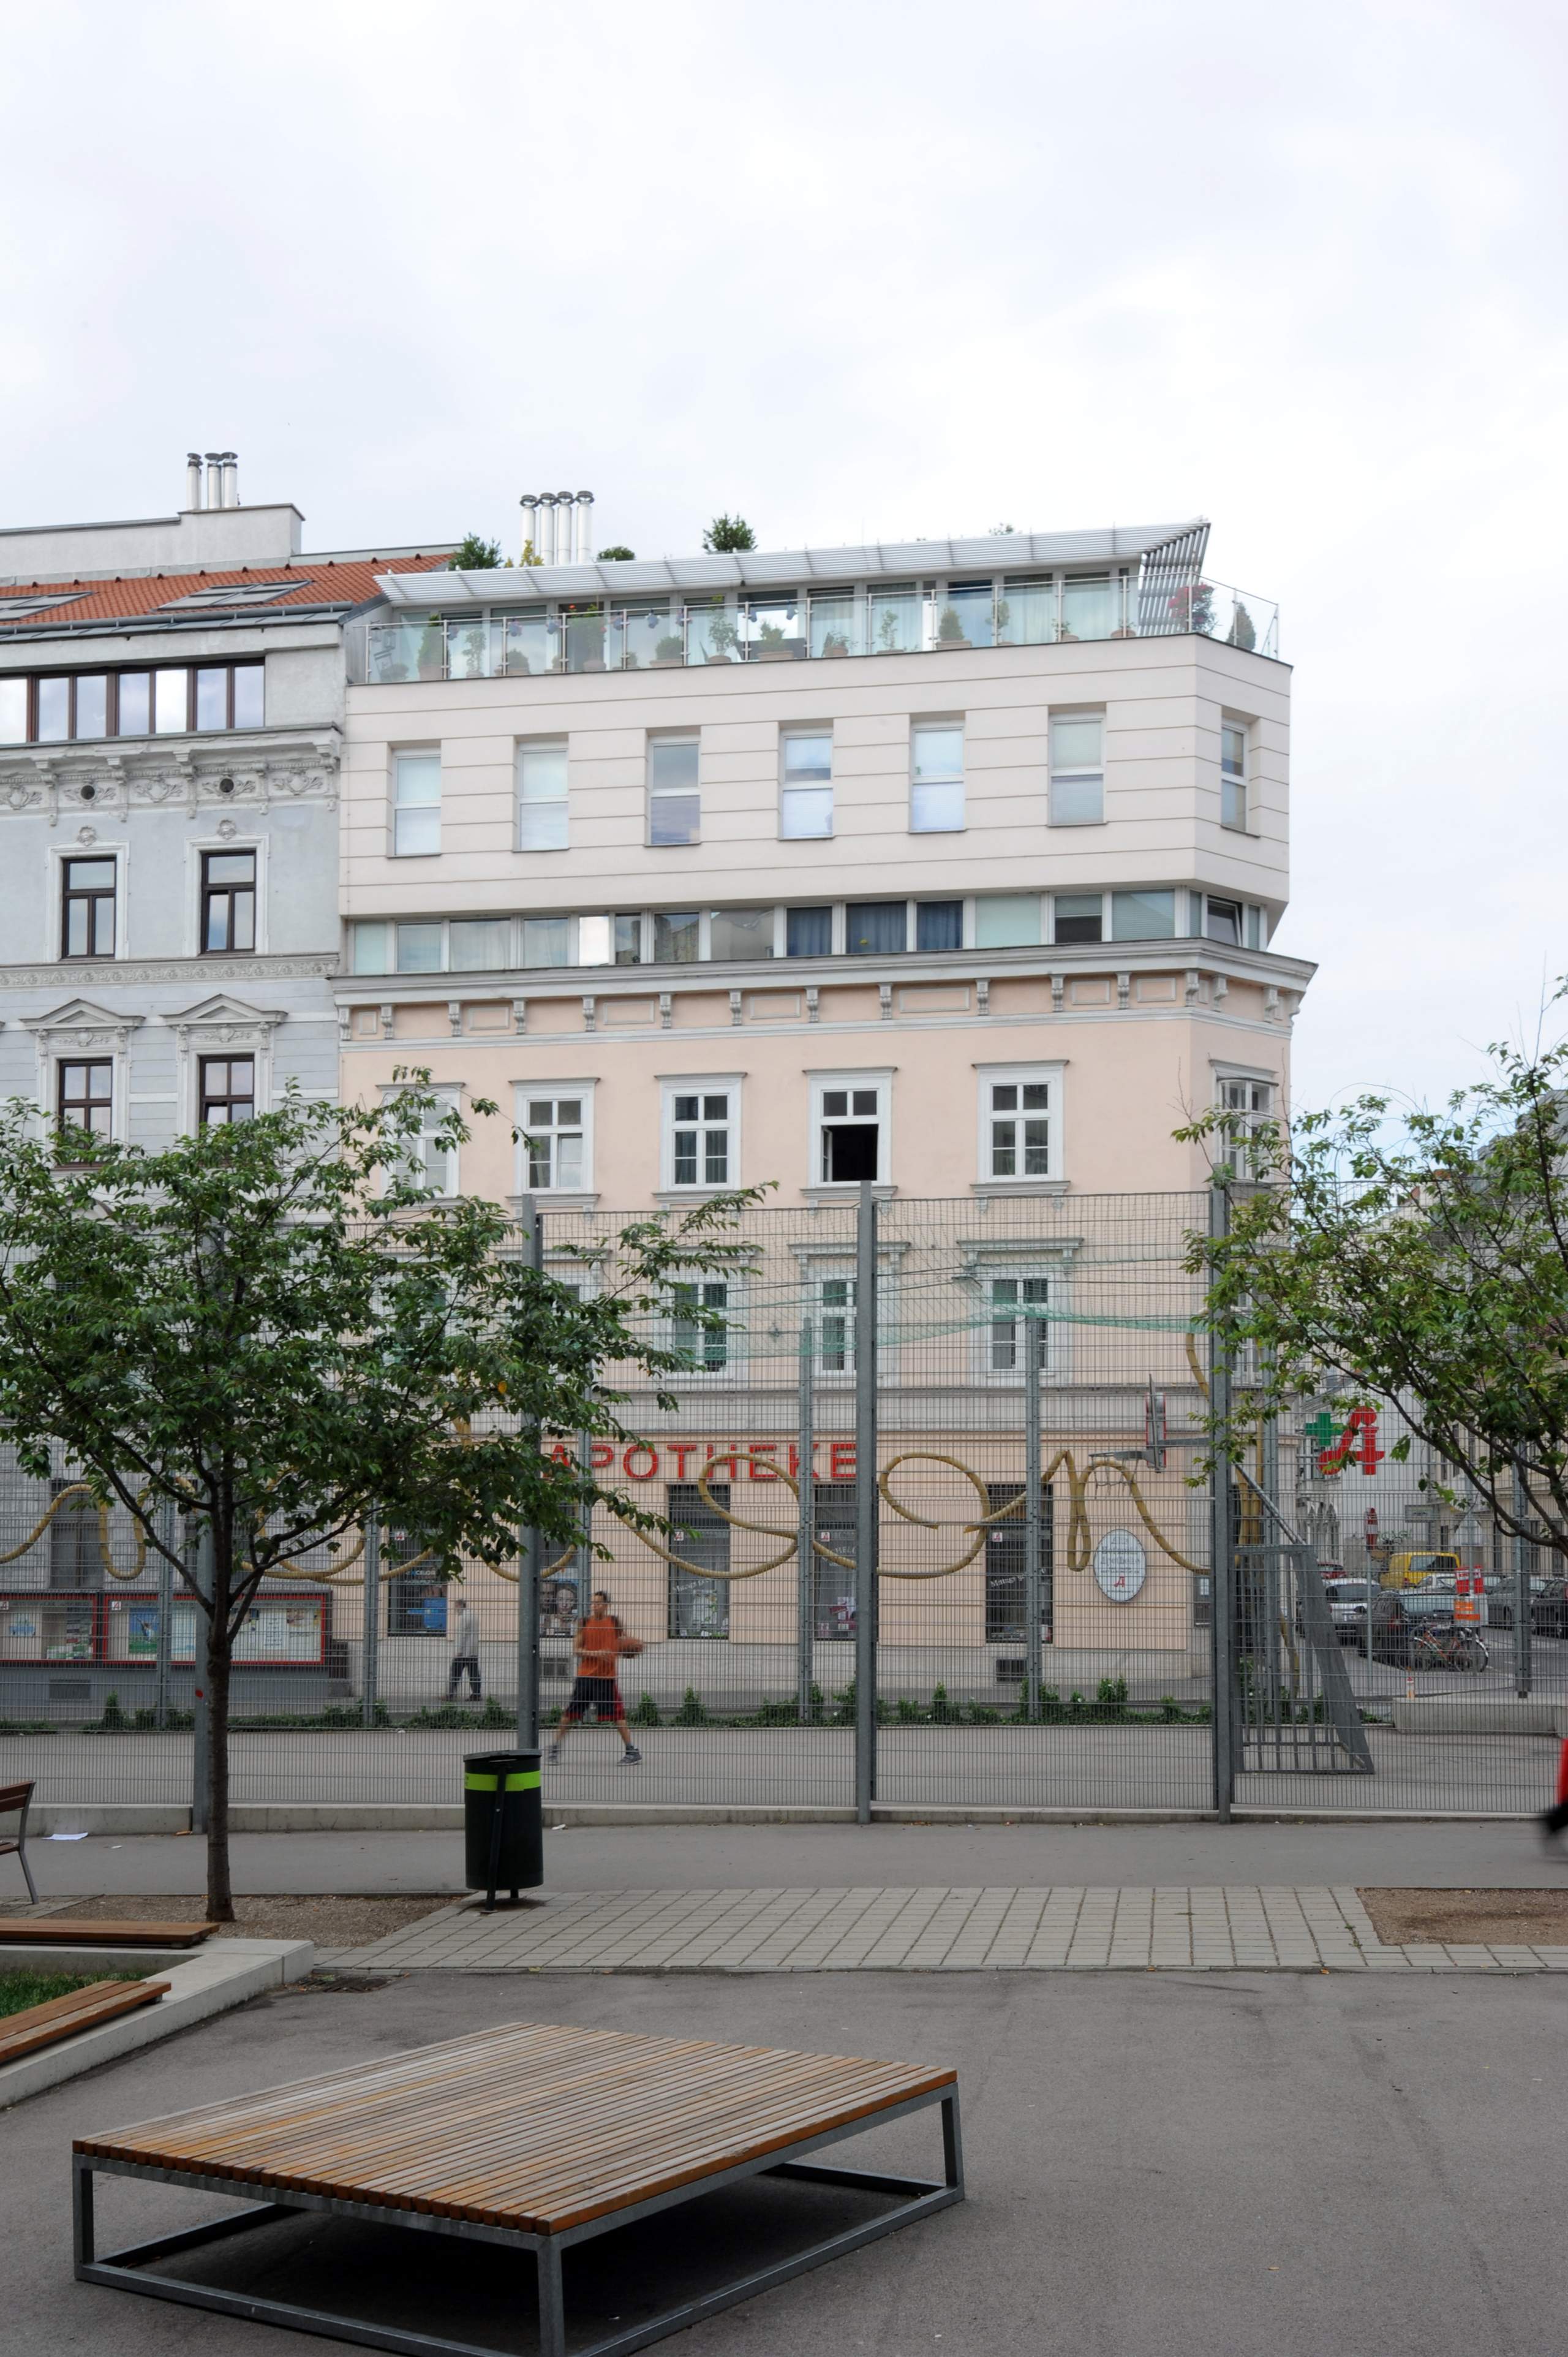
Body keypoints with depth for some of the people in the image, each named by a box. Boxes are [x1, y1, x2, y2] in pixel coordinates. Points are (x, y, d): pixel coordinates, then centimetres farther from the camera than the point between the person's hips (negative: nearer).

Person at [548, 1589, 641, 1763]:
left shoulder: (614, 1622, 2)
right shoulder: (585, 1622, 2)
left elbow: (625, 1641, 17)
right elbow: (576, 1649, 0)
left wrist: (632, 1646, -6)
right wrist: (594, 1653, -17)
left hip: (606, 1677, -1)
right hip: (585, 1675, 2)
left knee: (617, 1715, -7)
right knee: (570, 1713, 6)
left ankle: (632, 1751, -1)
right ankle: (556, 1747, 21)